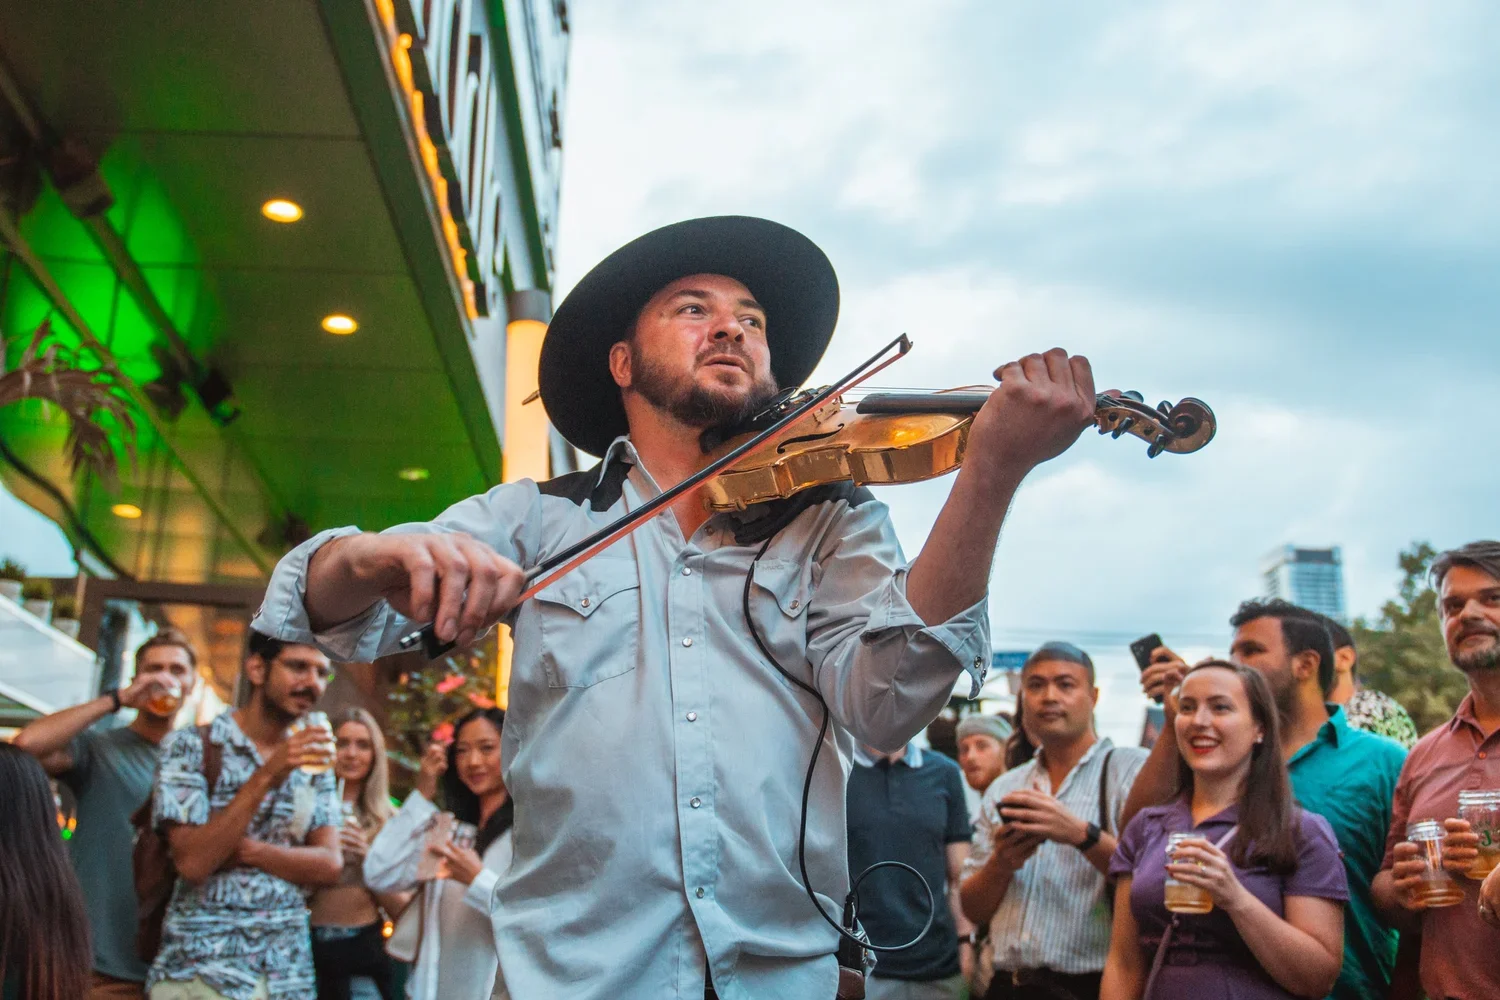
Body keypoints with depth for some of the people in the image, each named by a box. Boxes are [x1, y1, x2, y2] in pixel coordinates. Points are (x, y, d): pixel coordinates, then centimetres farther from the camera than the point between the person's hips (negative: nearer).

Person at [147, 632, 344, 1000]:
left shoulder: (314, 762, 8)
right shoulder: (192, 746, -6)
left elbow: (330, 865, -2)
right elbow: (191, 862, -17)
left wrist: (249, 850, -16)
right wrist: (265, 778, -23)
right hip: (201, 969, -4)